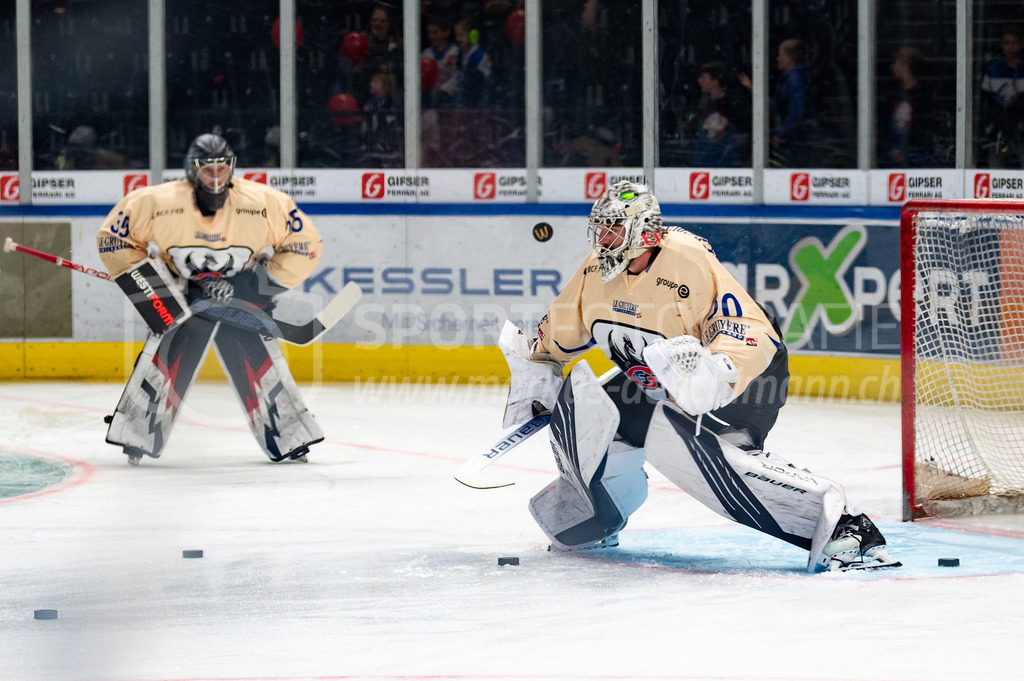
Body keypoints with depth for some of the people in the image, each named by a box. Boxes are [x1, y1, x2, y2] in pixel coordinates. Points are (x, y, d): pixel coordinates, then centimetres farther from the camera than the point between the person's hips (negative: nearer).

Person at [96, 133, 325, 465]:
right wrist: (149, 282, -16)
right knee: (166, 355, -14)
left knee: (257, 357, -9)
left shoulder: (265, 204, -21)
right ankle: (137, 435, -2)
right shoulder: (157, 202, -21)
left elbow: (305, 246, -13)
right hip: (182, 291, 0)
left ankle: (289, 438, 4)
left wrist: (255, 283, -17)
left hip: (242, 292, 0)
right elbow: (113, 238, -10)